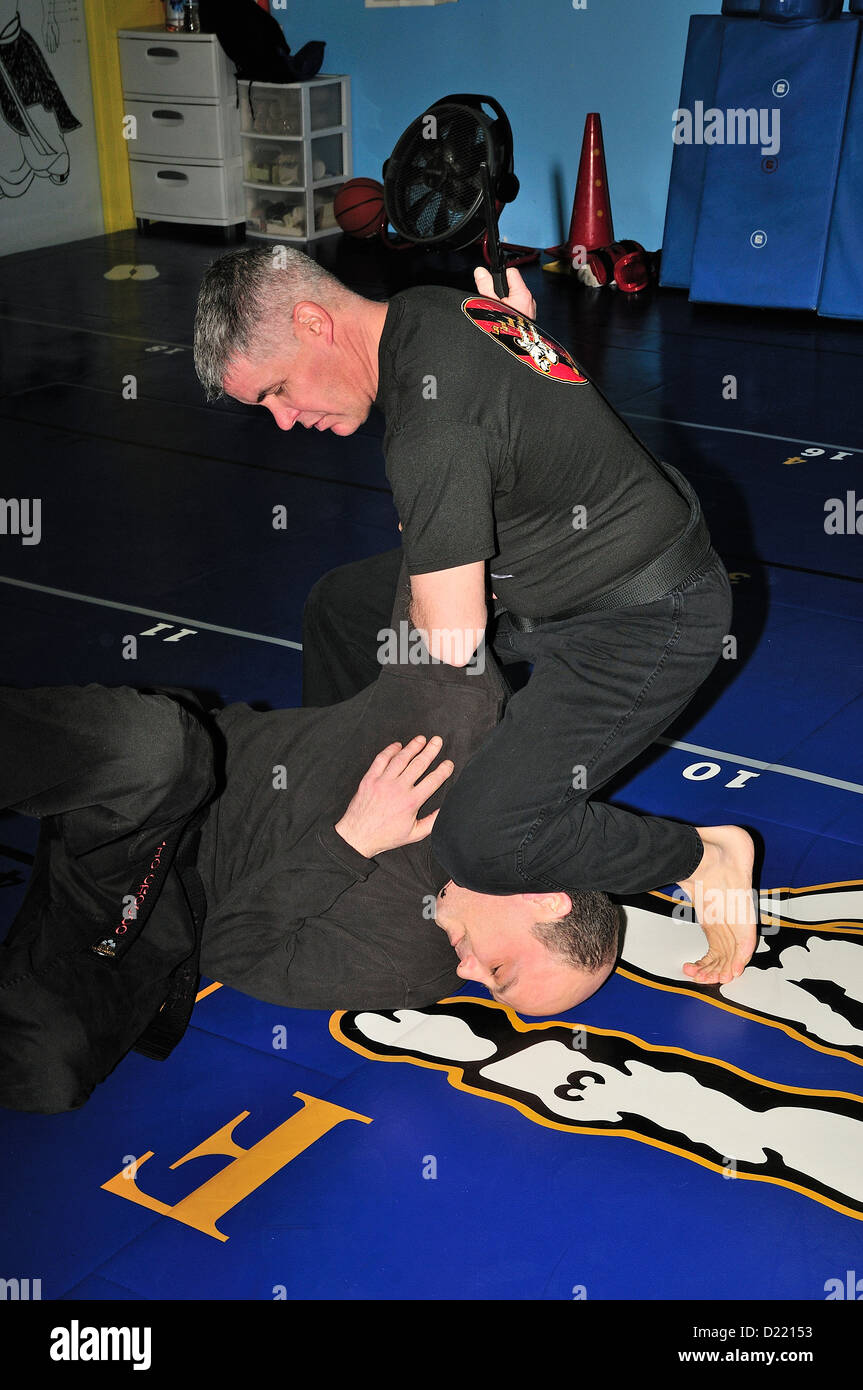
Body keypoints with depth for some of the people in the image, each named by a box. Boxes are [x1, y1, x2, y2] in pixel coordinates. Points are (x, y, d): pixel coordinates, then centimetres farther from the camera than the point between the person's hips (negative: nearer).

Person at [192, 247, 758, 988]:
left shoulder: (432, 428, -31)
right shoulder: (419, 311, -1)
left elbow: (451, 641, -26)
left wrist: (421, 571, -7)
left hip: (644, 620, -10)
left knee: (481, 842, -24)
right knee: (341, 604, 17)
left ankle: (705, 855, -1)